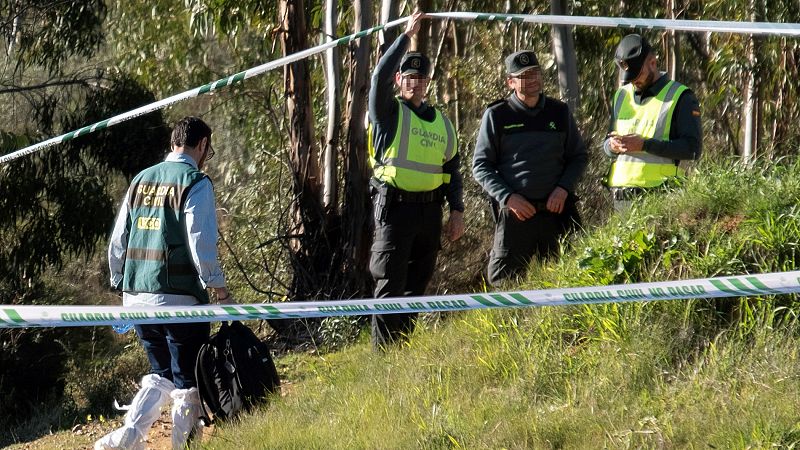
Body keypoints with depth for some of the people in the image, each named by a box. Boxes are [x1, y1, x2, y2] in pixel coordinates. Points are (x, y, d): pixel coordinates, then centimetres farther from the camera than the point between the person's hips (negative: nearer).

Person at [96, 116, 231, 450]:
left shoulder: (141, 181, 12)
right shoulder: (196, 183, -8)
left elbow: (117, 242, 14)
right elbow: (201, 244, -16)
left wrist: (120, 285, 22)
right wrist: (219, 288, -7)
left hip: (137, 298, 6)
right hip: (179, 300, -6)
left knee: (161, 374, 17)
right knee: (188, 381, 5)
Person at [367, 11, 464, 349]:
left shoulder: (441, 122, 17)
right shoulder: (389, 112, 1)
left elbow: (452, 170, 20)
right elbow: (380, 76, -17)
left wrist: (457, 210, 10)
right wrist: (407, 35, -17)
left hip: (430, 212, 5)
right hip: (395, 207, -5)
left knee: (417, 285, 8)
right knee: (391, 286, -9)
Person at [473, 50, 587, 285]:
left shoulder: (560, 112, 11)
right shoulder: (496, 116, 3)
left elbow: (579, 157, 16)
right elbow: (480, 166, 3)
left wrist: (564, 188, -3)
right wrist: (507, 197, -10)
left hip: (555, 210, 2)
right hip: (515, 212, -2)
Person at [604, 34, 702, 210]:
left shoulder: (680, 97, 1)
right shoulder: (622, 95, 20)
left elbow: (693, 149, -8)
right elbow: (607, 143, 27)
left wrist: (644, 145, -15)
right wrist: (612, 146, 0)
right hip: (620, 194, 5)